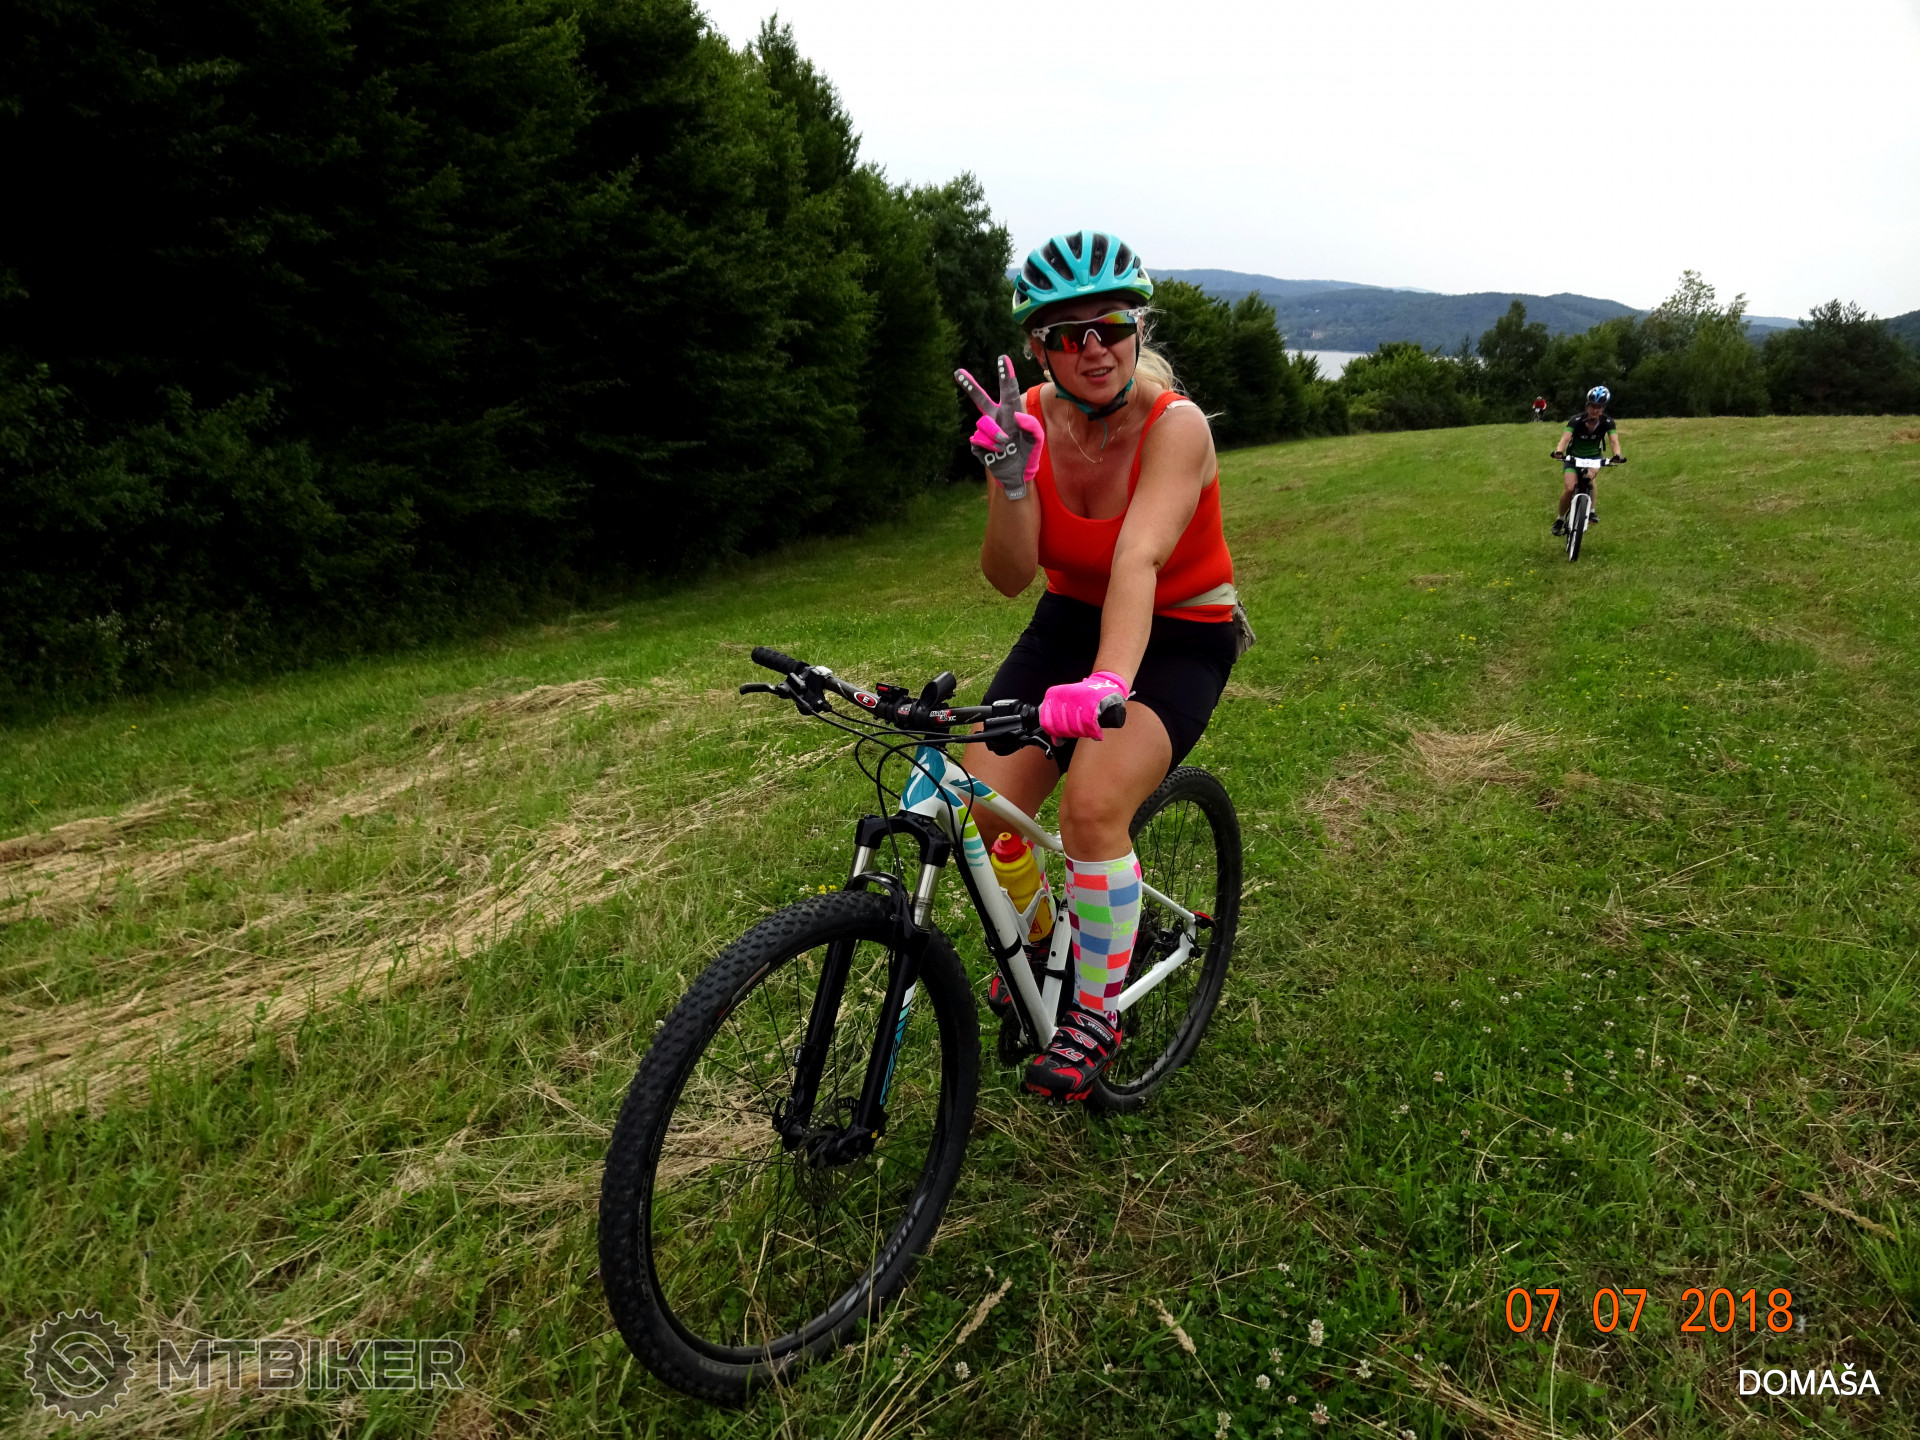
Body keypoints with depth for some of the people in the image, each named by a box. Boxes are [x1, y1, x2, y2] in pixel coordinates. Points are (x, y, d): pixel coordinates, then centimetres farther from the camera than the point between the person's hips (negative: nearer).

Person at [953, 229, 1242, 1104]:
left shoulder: (1176, 426, -23)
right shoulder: (1029, 418, -11)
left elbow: (1139, 558, -39)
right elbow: (1010, 578, -17)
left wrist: (1106, 681, -55)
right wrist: (1010, 480, -34)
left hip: (1179, 637, -4)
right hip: (1070, 620, 4)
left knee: (1093, 802, -28)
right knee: (979, 812, -11)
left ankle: (1097, 1013, -3)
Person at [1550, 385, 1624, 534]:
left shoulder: (1607, 422, -20)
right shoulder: (1576, 420, -26)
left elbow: (1614, 440, -30)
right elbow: (1565, 438, -38)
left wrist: (1617, 455, -52)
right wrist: (1558, 451, -60)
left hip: (1593, 456, 2)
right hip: (1574, 456, -2)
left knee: (1590, 476, -29)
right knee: (1570, 488, -20)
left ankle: (1590, 510, -11)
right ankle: (1560, 519, 2)